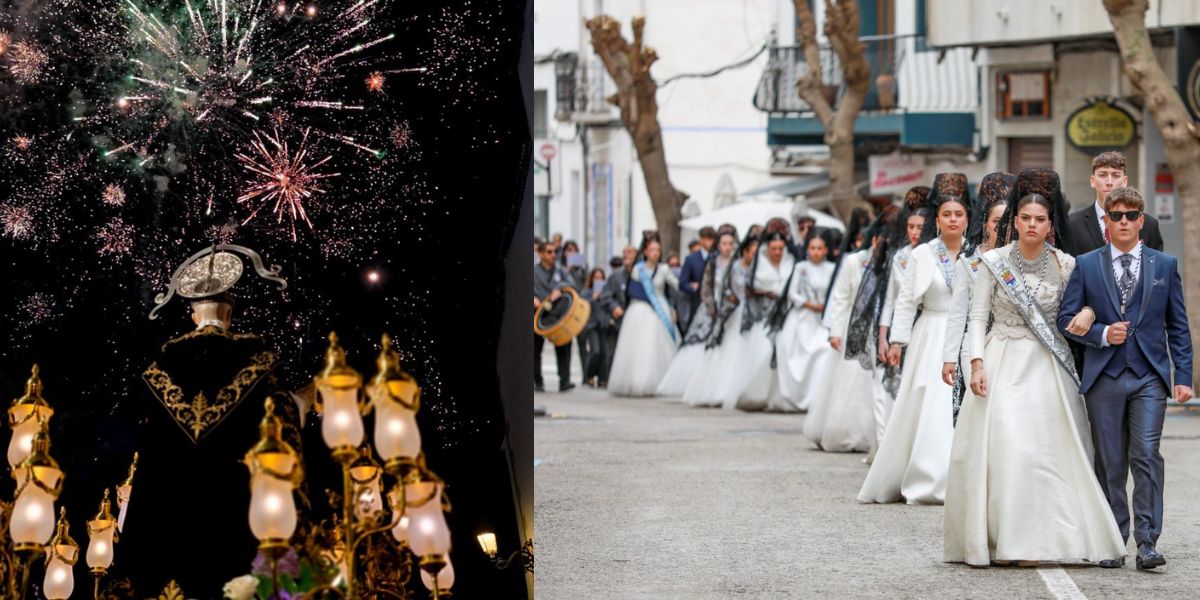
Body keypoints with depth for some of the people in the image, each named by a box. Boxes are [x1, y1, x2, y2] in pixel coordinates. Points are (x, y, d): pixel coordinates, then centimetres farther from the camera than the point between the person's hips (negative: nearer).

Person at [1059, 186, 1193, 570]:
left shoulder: (1165, 265, 9)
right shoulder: (1086, 266, 7)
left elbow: (1178, 326, 10)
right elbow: (1067, 319, 6)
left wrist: (1183, 376, 3)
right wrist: (1102, 334, -11)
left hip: (1149, 376, -1)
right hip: (1104, 377, 1)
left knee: (1146, 456, -11)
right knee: (1110, 463, 4)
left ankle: (1147, 542, -11)